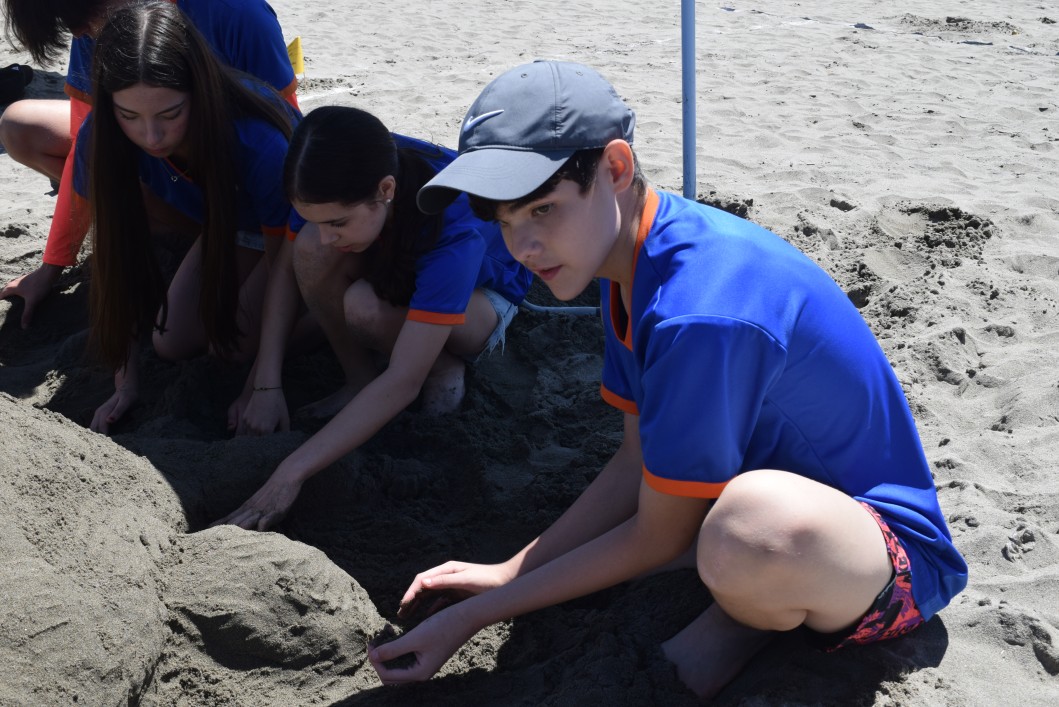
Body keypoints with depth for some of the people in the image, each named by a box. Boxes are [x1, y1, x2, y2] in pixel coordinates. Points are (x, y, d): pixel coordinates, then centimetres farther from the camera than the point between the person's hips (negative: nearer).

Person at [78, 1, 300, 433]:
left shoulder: (258, 143, -42)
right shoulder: (102, 141, -29)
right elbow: (113, 256, -21)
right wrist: (124, 382, -20)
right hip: (229, 225, 5)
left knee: (234, 341, -15)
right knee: (172, 343, 1)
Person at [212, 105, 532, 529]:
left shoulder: (454, 230, -41)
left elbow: (402, 383, -42)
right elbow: (290, 269, -16)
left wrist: (291, 473, -45)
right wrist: (266, 385, -26)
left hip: (482, 295, -5)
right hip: (396, 270, 5)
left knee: (364, 305, -37)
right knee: (308, 248, -29)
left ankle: (444, 364, -7)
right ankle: (358, 380, -10)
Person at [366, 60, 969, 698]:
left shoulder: (699, 313, -32)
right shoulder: (635, 251, -2)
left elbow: (658, 540, -20)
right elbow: (639, 463, 5)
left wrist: (474, 616, -14)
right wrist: (511, 572, 0)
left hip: (899, 552, -9)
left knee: (749, 533, -41)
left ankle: (747, 620, -6)